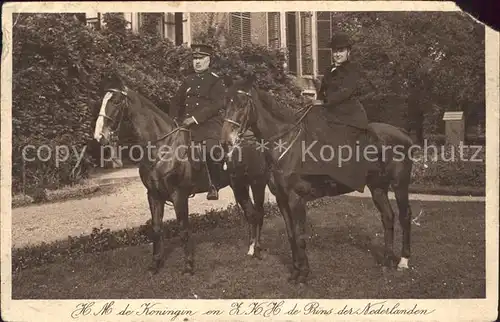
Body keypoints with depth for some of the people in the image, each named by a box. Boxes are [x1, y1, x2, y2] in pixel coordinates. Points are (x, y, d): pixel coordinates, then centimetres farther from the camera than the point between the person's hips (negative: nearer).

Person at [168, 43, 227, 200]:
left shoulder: (216, 81, 2)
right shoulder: (189, 80, 20)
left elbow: (215, 105, -11)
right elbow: (176, 101, 23)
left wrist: (195, 118, -19)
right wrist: (174, 118, 6)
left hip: (209, 124, -6)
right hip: (187, 123, 6)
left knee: (211, 150, -29)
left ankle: (214, 186, -13)